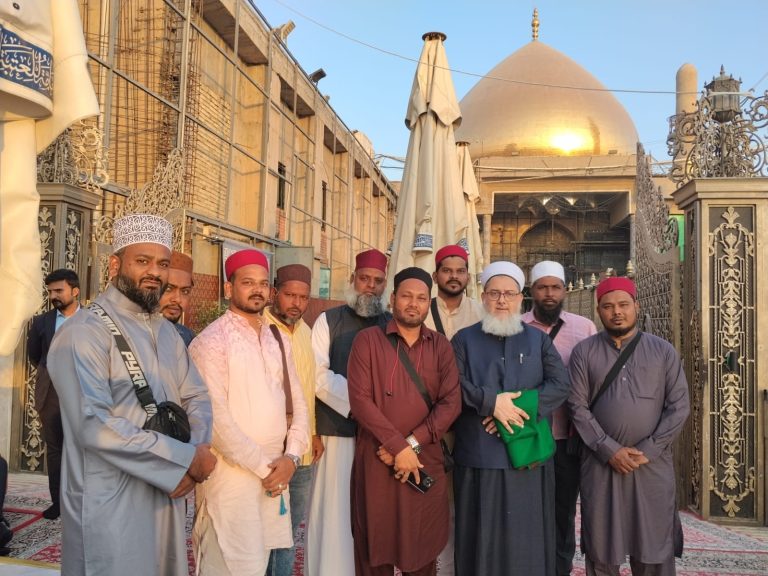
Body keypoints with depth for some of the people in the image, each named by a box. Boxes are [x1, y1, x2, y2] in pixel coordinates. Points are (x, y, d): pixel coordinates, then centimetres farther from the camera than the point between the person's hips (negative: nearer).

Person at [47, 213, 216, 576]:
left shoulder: (166, 332, 10)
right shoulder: (84, 332, -15)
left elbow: (197, 399, 8)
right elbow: (93, 425, -24)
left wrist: (196, 452, -13)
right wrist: (187, 458, -20)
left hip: (166, 496, 7)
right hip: (110, 505, -7)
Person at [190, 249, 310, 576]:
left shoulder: (278, 341, 12)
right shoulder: (212, 341, -10)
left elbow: (297, 403, 11)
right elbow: (215, 417, -17)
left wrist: (290, 457, -5)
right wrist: (262, 466, -13)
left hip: (275, 472, 6)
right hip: (231, 474, -6)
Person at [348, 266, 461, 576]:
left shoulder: (441, 346, 7)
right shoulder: (368, 340, -1)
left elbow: (451, 403, -2)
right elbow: (360, 399, -10)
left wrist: (412, 443, -13)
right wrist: (398, 446, -15)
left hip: (426, 462, 2)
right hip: (377, 461, -2)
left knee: (423, 550, 11)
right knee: (376, 550, 10)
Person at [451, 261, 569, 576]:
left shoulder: (539, 340, 10)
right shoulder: (464, 339, 8)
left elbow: (560, 385, -3)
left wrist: (516, 406, -15)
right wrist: (491, 401, -17)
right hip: (479, 456, -1)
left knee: (527, 538, 7)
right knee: (482, 539, 6)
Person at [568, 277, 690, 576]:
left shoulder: (663, 351, 5)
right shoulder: (584, 352, 3)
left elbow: (678, 406, 0)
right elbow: (578, 407, -3)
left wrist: (647, 451, -9)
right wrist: (610, 450, -12)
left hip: (652, 465, 0)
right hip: (600, 464, 0)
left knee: (654, 548, 7)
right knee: (600, 548, 8)